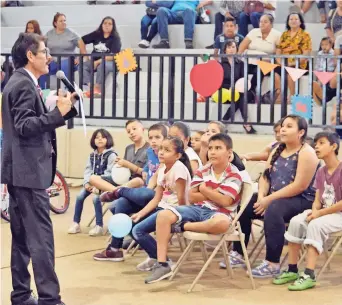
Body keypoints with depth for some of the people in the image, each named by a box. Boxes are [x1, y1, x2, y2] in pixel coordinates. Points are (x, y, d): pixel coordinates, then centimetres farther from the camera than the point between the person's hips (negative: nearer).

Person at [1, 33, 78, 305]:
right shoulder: (24, 85, -14)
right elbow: (24, 127, -21)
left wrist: (63, 109, 11)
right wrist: (59, 113, -24)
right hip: (28, 170, -10)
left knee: (22, 236, 12)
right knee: (41, 237, -10)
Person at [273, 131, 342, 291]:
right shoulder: (320, 172, 11)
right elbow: (317, 199, 9)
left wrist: (319, 213, -19)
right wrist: (314, 211, -14)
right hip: (323, 213, 7)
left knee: (315, 224, -33)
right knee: (296, 222, -16)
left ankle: (309, 275, -34)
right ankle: (292, 270, -10)